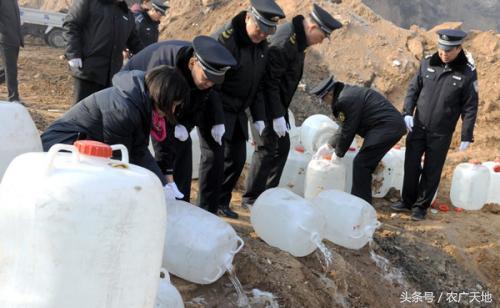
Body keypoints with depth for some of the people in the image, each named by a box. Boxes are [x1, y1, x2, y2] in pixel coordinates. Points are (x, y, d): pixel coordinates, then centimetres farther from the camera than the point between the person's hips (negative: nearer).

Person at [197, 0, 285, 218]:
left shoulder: (262, 46, 4)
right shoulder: (223, 39, -21)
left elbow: (257, 85, 13)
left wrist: (259, 117, 9)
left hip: (238, 113, 8)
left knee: (237, 158, 11)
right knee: (214, 158, -9)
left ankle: (221, 202, 27)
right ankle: (206, 210, 4)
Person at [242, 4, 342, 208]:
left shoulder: (298, 38, 8)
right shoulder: (285, 40, -23)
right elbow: (270, 80, -24)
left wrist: (282, 111, 15)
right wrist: (277, 115, -23)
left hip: (278, 103, 10)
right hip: (267, 104, -10)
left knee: (283, 147, 12)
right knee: (267, 149, -7)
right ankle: (251, 198, 3)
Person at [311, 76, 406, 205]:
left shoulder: (345, 99, -16)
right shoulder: (348, 93, 16)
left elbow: (347, 131, -11)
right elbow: (344, 127, 21)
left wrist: (338, 154, 2)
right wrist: (329, 145, 21)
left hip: (386, 127, -10)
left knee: (360, 164, -8)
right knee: (364, 165, 15)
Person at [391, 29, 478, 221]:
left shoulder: (467, 73, -9)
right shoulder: (428, 63, -1)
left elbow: (470, 107, -4)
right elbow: (413, 89, 8)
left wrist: (466, 136, -6)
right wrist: (408, 112, -6)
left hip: (441, 133, -3)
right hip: (418, 127, 3)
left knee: (432, 171, 6)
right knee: (411, 166, 9)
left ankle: (421, 207, 21)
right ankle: (407, 201, 26)